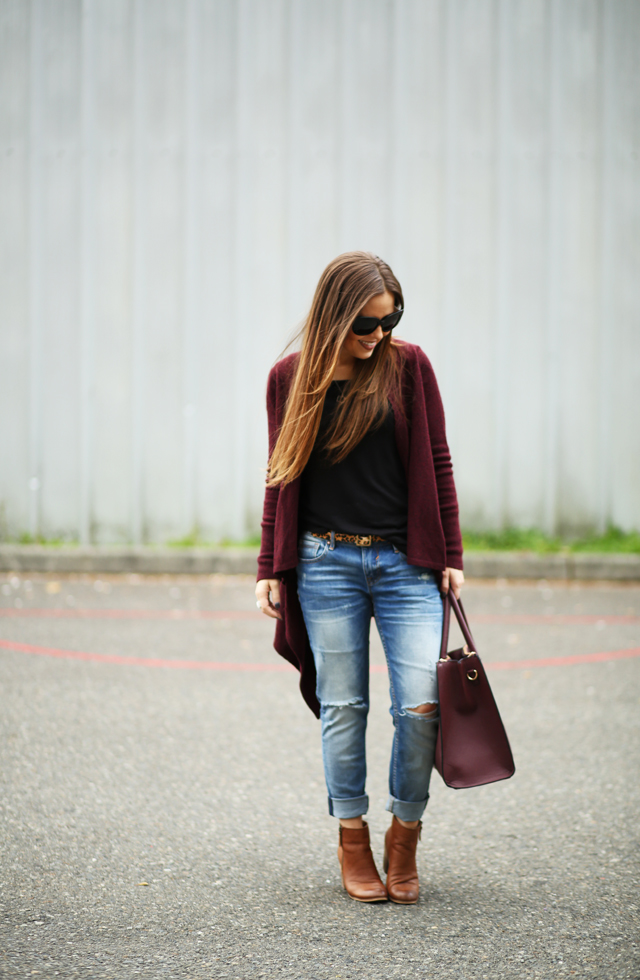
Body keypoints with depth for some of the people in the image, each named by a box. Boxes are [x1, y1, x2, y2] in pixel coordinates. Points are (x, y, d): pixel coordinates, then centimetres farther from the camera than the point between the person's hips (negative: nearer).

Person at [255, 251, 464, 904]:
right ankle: (352, 840, 17)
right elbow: (281, 478, 10)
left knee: (422, 702, -9)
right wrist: (269, 569, 7)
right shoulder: (291, 378, 4)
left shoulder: (408, 367, 2)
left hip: (406, 562, 0)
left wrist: (450, 556, 3)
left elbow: (436, 464, 6)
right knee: (343, 705, 4)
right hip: (326, 562, 0)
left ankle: (405, 837, 9)